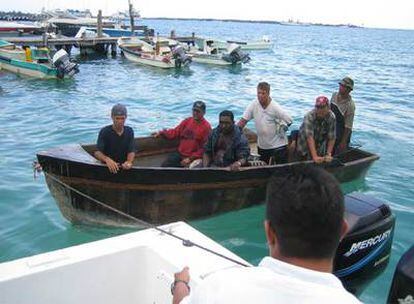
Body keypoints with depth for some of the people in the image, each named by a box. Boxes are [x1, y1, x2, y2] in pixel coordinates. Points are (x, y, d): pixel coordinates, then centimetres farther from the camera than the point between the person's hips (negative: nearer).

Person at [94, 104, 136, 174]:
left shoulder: (129, 131, 3)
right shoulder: (104, 131, -8)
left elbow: (131, 151, -5)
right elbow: (97, 153, -17)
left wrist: (129, 161, -29)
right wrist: (107, 159, -39)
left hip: (124, 167, 3)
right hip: (107, 167, -3)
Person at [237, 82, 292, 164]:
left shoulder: (275, 108, -17)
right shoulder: (253, 105, -7)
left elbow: (289, 121, -11)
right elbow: (243, 121, -7)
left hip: (278, 145, -4)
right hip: (261, 146, 4)